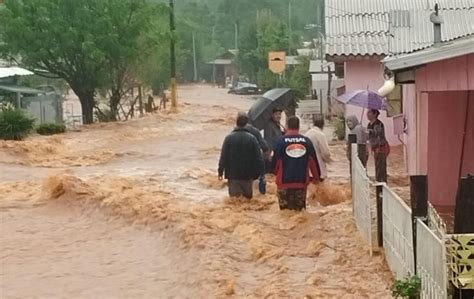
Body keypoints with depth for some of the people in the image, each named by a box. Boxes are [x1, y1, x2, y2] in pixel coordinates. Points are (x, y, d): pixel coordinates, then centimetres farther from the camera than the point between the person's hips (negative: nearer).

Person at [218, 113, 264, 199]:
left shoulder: (229, 138, -7)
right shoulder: (252, 138, -7)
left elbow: (223, 156, -5)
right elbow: (258, 157, -6)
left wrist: (220, 171, 4)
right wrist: (259, 172, 3)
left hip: (233, 175, 0)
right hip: (248, 175, 0)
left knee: (234, 198, 5)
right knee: (248, 197, 13)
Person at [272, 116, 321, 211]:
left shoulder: (281, 141, -7)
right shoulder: (307, 141, 0)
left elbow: (276, 161, -3)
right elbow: (313, 161, 4)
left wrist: (276, 173, 18)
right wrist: (316, 176, 17)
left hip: (284, 181, -2)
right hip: (302, 181, 2)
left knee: (286, 211, 5)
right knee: (299, 209, 11)